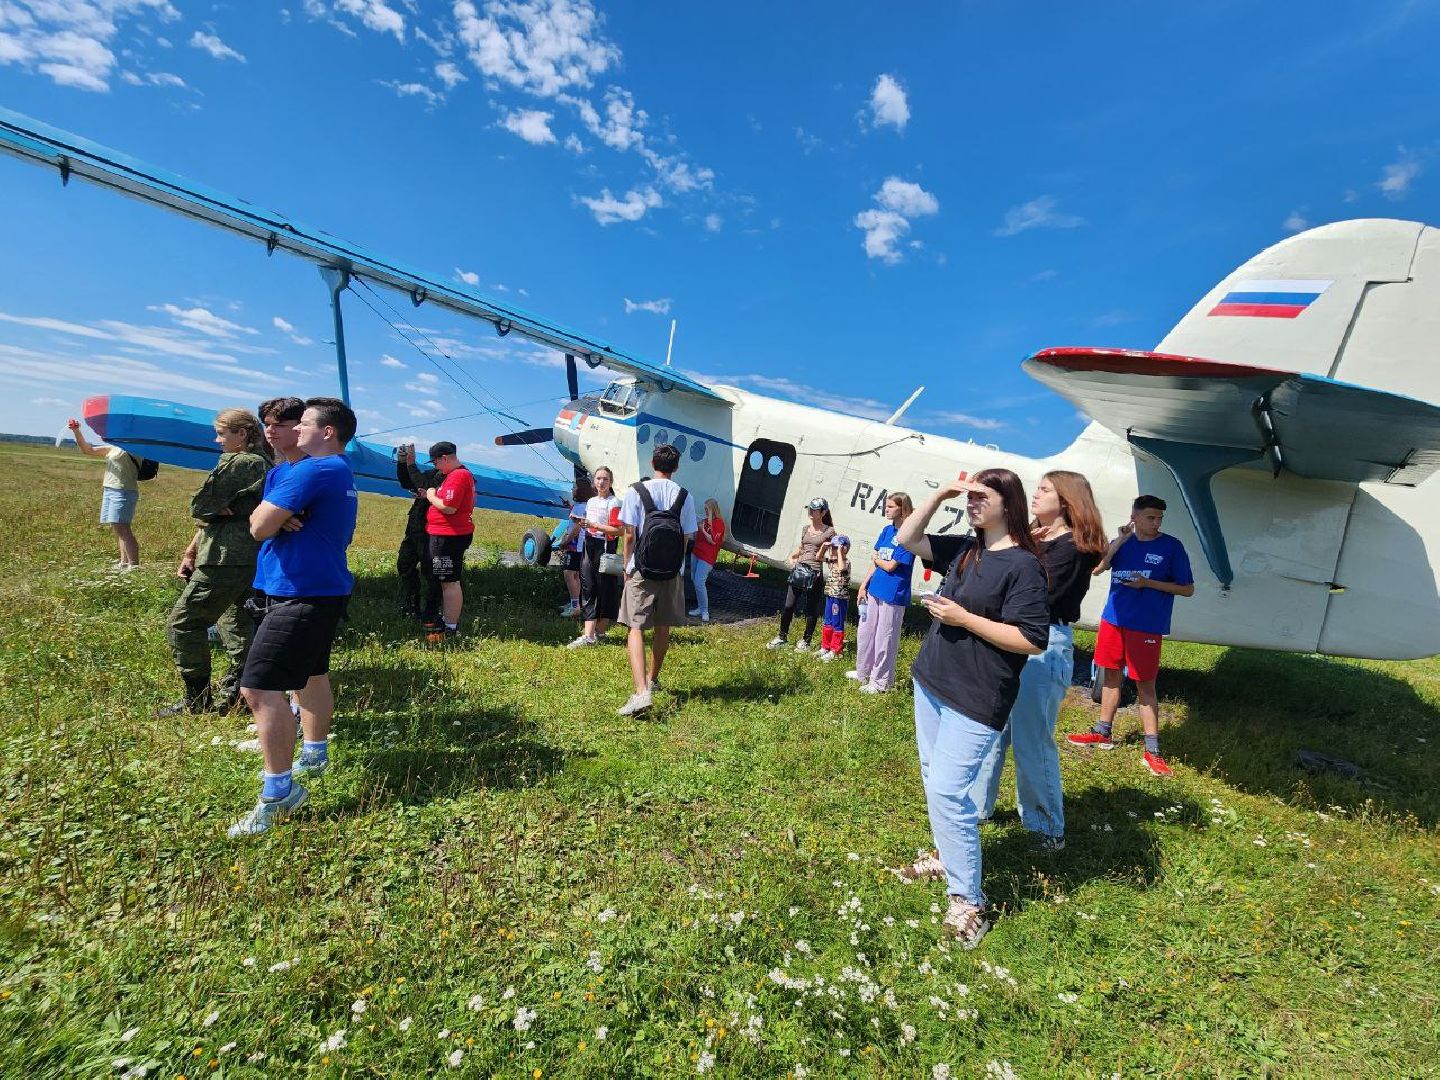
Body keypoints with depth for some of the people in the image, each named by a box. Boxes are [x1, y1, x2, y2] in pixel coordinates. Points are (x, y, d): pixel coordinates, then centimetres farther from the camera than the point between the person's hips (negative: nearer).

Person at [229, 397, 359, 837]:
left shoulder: (312, 470, -17)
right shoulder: (341, 473, 15)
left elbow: (258, 527, -18)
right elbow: (266, 520, 12)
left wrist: (273, 516, 2)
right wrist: (281, 517, -10)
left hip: (300, 595, -11)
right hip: (322, 590, 11)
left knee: (260, 688, -11)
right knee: (311, 674, 21)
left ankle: (279, 792, -6)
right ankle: (315, 755, 37)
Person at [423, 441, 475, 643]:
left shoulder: (457, 476, -17)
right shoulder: (462, 473, 18)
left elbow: (449, 507, -25)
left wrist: (431, 496, -8)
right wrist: (432, 495, 9)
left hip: (448, 536, -11)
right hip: (453, 534, 11)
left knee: (449, 582, -7)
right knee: (450, 581, 18)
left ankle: (451, 630, -2)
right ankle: (448, 619, 28)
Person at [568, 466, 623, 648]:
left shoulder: (614, 502, -8)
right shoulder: (591, 501, 17)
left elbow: (619, 530, -17)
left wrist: (594, 525, -20)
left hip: (605, 547, -7)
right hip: (588, 547, 8)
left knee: (606, 590, 1)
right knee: (587, 589, 2)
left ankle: (599, 631, 14)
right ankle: (588, 635, 1)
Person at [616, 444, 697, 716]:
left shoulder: (636, 491, -5)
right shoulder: (684, 496, 1)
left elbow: (630, 535, -6)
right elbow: (686, 538, 1)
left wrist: (627, 566, 5)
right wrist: (675, 566, 14)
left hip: (641, 570, -3)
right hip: (672, 572, 3)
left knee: (636, 628, -4)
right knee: (663, 627, 17)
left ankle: (641, 691, -19)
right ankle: (653, 679, 33)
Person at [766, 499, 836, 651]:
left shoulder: (829, 532, -3)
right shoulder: (806, 528, 13)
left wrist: (824, 547, -18)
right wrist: (792, 557, 9)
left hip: (815, 573, -5)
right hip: (799, 570, 5)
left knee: (811, 609, 6)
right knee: (789, 606, 6)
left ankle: (806, 641, 20)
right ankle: (782, 637, 19)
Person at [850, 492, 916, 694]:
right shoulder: (887, 530, 8)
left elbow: (890, 566, -17)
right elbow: (875, 562, 9)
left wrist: (876, 559, 1)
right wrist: (864, 585, 6)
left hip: (893, 595, -8)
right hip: (874, 590, 8)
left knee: (884, 639, 5)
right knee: (865, 633, 19)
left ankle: (881, 683, 20)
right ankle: (863, 673, 37)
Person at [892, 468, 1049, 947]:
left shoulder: (1023, 564, -15)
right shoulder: (963, 549, 6)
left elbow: (1032, 640, -19)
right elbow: (907, 539, 10)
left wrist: (965, 619, -20)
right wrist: (939, 494, 0)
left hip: (975, 701, -8)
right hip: (930, 684, 8)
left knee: (947, 793, -8)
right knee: (933, 779, 18)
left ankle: (968, 903, 7)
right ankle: (946, 856, 37)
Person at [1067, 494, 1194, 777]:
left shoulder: (1171, 546, -3)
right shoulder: (1121, 542, 6)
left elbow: (1188, 589, -2)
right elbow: (1097, 568, -7)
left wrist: (1148, 583, -14)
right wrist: (1119, 541, -13)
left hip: (1147, 626, -4)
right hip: (1113, 619, 4)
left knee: (1145, 684, 0)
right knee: (1111, 675, 14)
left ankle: (1152, 751, 8)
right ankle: (1102, 733, 27)